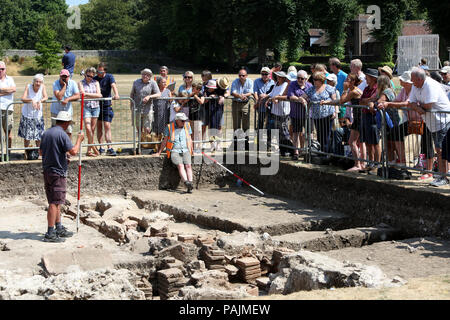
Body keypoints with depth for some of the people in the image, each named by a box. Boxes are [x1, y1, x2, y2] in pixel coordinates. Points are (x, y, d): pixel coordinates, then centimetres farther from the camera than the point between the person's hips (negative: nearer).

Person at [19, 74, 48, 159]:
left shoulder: (42, 87, -7)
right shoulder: (28, 87, -14)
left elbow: (46, 97, -15)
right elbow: (23, 99, -24)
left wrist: (40, 101, -35)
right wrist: (31, 100, -42)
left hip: (38, 115, 2)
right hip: (27, 114, -2)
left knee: (39, 134, 4)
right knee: (27, 135, 1)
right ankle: (26, 152, 19)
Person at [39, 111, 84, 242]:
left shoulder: (46, 133, 12)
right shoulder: (61, 134, -15)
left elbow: (41, 152, 21)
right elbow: (73, 151, -19)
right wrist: (79, 139, -2)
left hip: (47, 171, 9)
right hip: (58, 172, -9)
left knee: (55, 201, 17)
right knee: (55, 202, -8)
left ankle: (59, 228, 25)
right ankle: (50, 233, -8)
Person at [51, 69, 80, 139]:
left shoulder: (73, 83, -6)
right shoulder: (55, 84, -14)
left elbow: (77, 96, -12)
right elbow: (59, 97, -26)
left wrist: (68, 99, -25)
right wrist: (64, 85, -23)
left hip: (68, 110, 2)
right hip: (56, 110, -2)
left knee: (69, 131, 5)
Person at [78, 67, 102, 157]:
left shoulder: (96, 83, 10)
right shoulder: (81, 83, 5)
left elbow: (99, 95, -3)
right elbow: (82, 95, -7)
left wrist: (87, 94, -13)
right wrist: (94, 95, -12)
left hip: (95, 107, 2)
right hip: (86, 107, -2)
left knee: (93, 129, 2)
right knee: (88, 128, -15)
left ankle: (89, 150, 8)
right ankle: (93, 148, -5)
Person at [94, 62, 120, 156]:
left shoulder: (109, 77, -5)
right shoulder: (95, 79, 4)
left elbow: (113, 85, -22)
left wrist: (116, 94, -41)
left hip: (107, 105, -3)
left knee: (107, 126, -11)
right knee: (99, 127, 7)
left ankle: (109, 148, -14)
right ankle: (101, 147, 15)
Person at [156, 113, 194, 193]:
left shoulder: (187, 125, 10)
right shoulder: (169, 127, 2)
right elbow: (164, 141, 10)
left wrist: (192, 151, 14)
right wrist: (159, 153, 12)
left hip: (185, 151, 2)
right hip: (174, 151, -2)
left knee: (188, 165, -22)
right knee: (180, 165, -27)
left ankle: (190, 188, -32)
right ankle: (187, 183, -43)